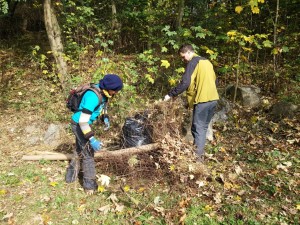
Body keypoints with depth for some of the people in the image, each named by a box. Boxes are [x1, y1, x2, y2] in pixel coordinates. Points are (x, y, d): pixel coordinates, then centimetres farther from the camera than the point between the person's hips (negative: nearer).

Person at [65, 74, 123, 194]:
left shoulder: (102, 92, -7)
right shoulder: (93, 96, -35)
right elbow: (83, 121, -35)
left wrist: (105, 117, 2)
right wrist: (92, 139, -36)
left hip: (84, 124, 9)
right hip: (79, 125, -9)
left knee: (80, 150, 23)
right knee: (88, 153, -2)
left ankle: (71, 175, 43)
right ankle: (89, 185, 13)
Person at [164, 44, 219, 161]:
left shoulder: (193, 62, -9)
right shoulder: (206, 61, 18)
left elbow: (185, 83, -19)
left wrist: (170, 94, -15)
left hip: (202, 100, -9)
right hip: (213, 99, 9)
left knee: (198, 128, -2)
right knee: (203, 127, 16)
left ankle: (198, 156, 0)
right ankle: (200, 151, 23)